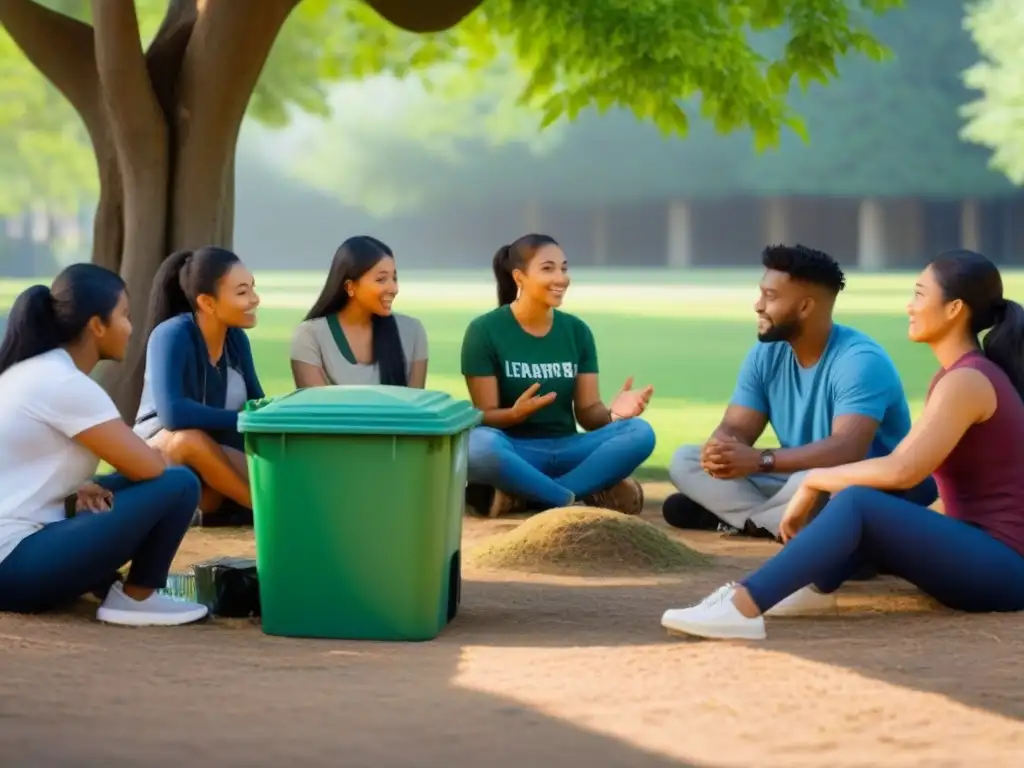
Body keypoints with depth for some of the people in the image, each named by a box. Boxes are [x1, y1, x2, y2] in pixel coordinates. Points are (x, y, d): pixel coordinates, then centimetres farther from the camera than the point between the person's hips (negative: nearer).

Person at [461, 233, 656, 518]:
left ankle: (522, 495, -26)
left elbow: (587, 412, 5)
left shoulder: (577, 331, 7)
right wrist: (515, 413, -29)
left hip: (565, 449, 4)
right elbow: (485, 416, -7)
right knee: (478, 444, -39)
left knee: (640, 433, -22)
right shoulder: (485, 331, -5)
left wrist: (612, 414, -18)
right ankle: (579, 498, -23)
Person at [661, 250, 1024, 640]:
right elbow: (901, 463, 13)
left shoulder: (967, 381, -15)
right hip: (978, 552, 10)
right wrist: (820, 484, 1)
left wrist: (814, 480, -13)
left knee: (857, 503, -26)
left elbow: (902, 471, -25)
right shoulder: (962, 374, 16)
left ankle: (742, 606, -37)